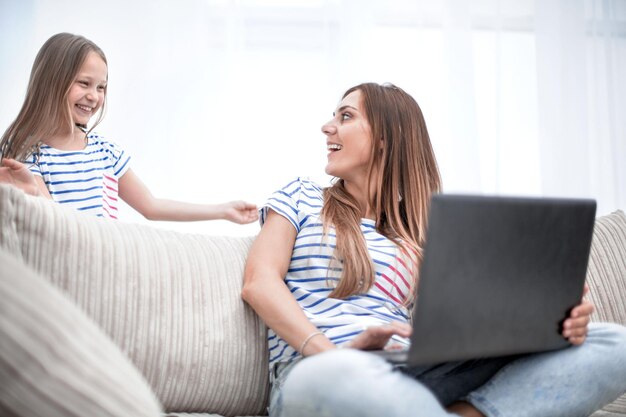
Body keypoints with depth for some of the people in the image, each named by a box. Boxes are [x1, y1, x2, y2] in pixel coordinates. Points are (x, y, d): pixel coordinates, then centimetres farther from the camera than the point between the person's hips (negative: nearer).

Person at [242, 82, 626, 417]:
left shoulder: (420, 233, 24)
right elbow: (259, 282, 3)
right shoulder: (301, 198, 19)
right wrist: (329, 352, -16)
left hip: (414, 375, 4)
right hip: (319, 375, -3)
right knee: (333, 377, -45)